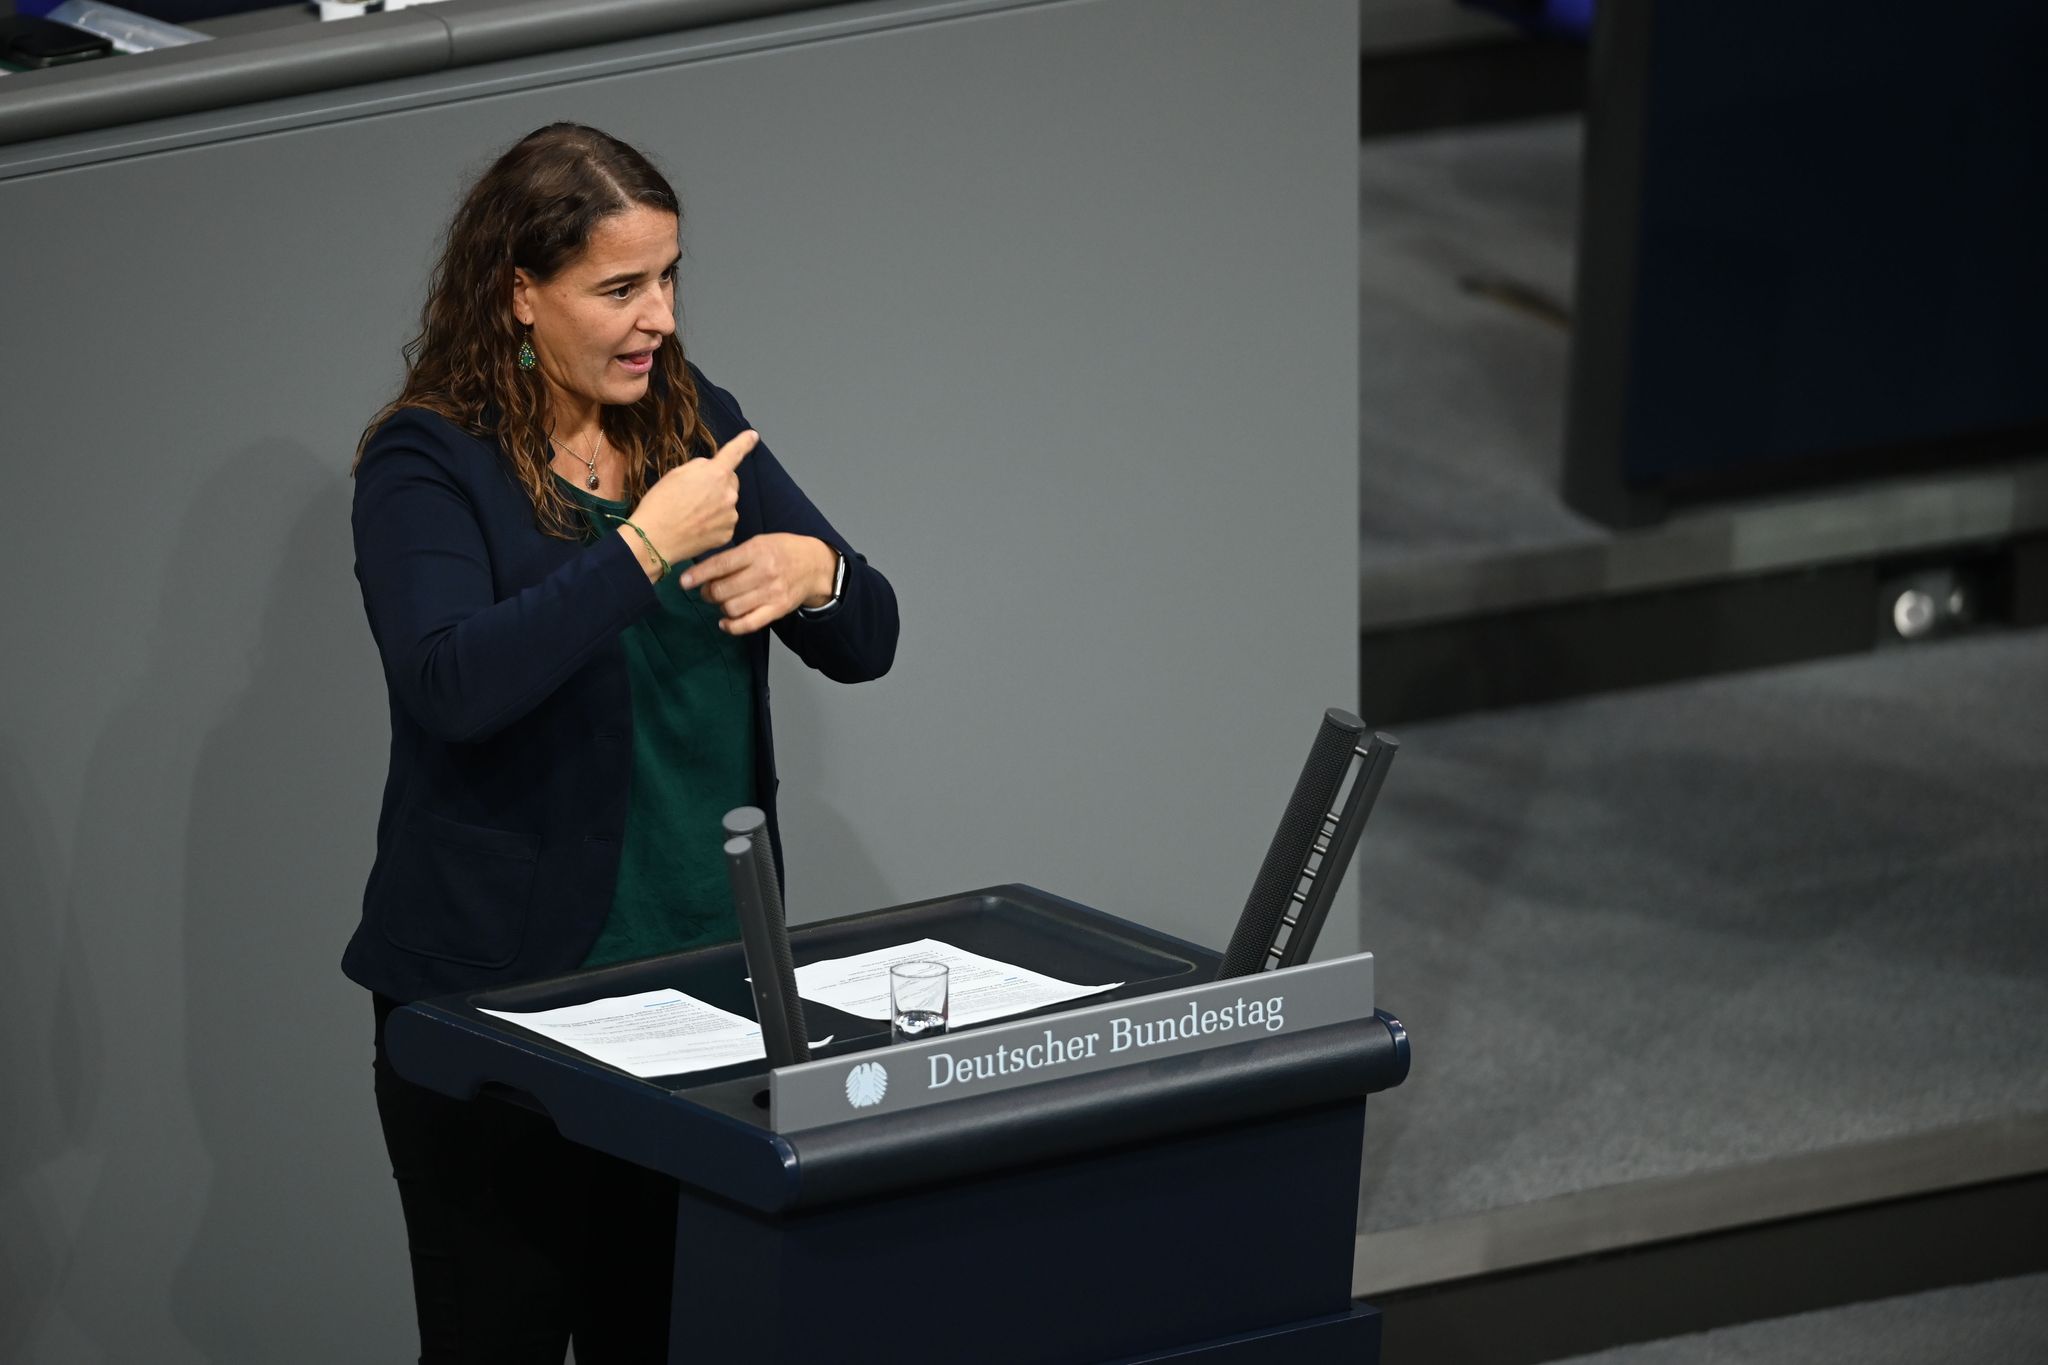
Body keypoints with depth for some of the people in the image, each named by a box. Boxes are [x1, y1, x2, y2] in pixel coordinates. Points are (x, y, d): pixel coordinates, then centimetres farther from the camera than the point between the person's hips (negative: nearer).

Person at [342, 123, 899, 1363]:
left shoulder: (699, 425, 9)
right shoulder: (429, 461, -8)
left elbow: (869, 640, 8)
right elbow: (454, 683, -25)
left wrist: (813, 571, -15)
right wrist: (648, 549, -25)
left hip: (701, 970, 5)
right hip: (500, 986, -5)